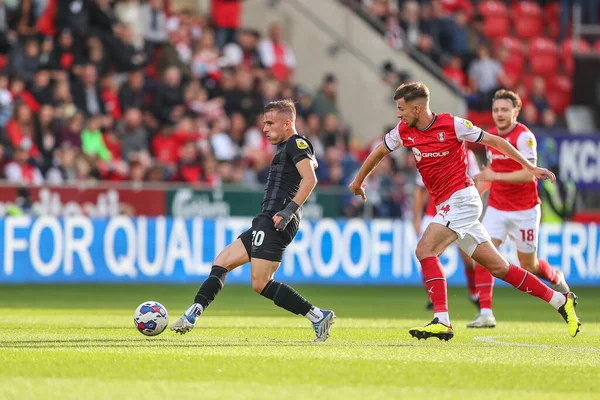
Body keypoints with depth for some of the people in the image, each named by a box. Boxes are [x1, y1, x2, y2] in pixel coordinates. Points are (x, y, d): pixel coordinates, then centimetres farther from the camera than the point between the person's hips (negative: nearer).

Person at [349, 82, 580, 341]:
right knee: (498, 267, 7)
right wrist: (359, 180, 35)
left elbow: (493, 141, -3)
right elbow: (379, 152, 24)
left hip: (461, 199, -7)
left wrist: (530, 168, 0)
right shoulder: (403, 131, 6)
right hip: (445, 206, 7)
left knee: (425, 250, -22)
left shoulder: (452, 125, -11)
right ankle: (560, 300, 15)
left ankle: (442, 321, -25)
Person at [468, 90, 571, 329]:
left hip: (524, 210, -5)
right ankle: (486, 314, -15)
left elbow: (529, 173, -26)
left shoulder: (524, 136, -16)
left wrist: (495, 176, -33)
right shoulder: (491, 136, 6)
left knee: (528, 266, 7)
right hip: (496, 208, 5)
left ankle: (556, 278, 41)